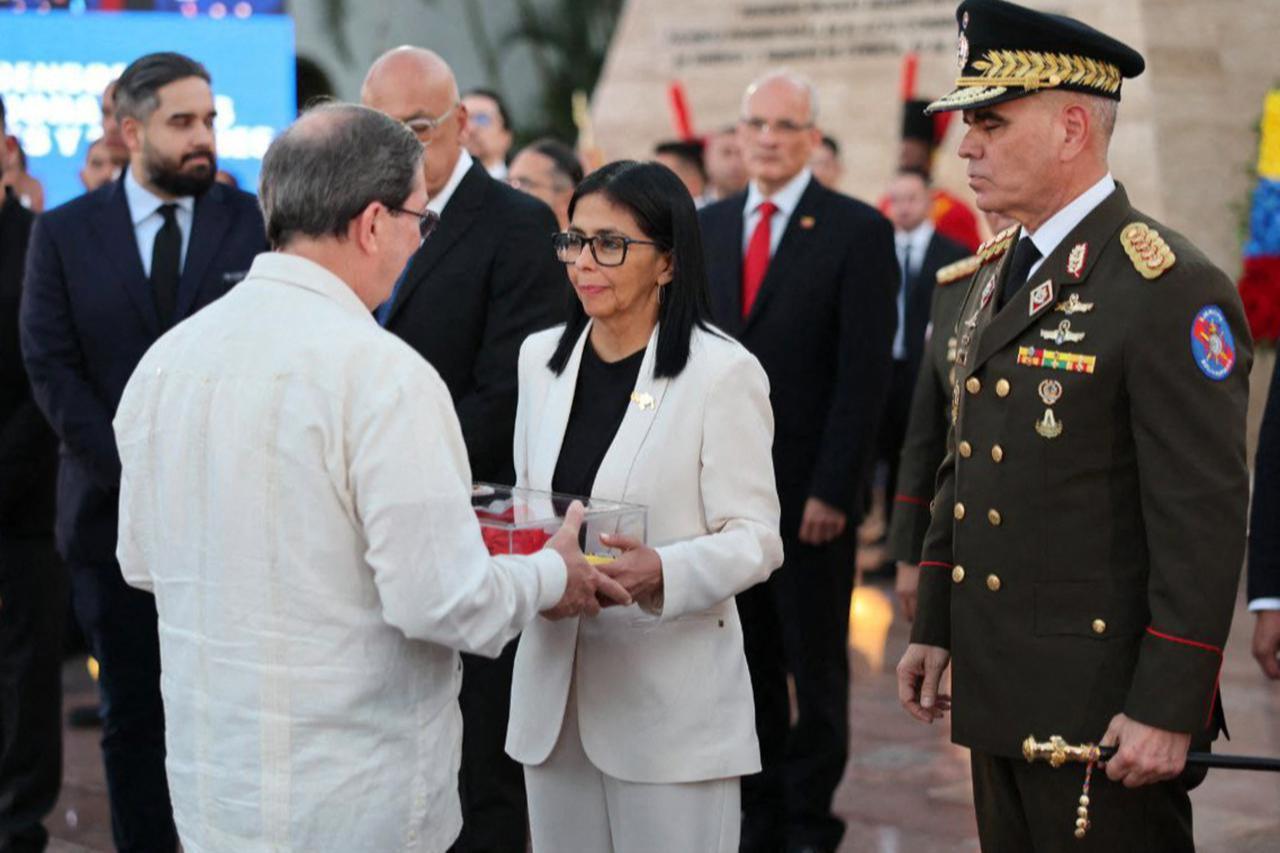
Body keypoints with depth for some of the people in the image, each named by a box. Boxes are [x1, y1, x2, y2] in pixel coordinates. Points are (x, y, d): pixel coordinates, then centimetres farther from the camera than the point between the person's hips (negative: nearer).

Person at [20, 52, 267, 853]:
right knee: (134, 718, 9)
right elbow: (51, 368, -1)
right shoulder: (64, 233, 4)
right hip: (116, 512, 1)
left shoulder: (257, 223, 2)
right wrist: (133, 471, -10)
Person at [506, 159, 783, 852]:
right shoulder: (541, 357, 10)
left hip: (670, 696, -5)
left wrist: (664, 573, -28)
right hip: (552, 685, 5)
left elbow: (755, 539, -9)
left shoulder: (723, 372, -9)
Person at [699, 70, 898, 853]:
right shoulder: (709, 227, 10)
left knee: (816, 663, 7)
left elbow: (866, 371, -10)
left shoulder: (858, 230, -5)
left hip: (810, 491, -4)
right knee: (745, 658, 9)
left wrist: (832, 490, -15)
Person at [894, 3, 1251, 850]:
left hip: (1103, 711, -8)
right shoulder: (998, 273, 12)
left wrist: (1169, 709, -20)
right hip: (999, 693, 8)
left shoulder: (1171, 290, -15)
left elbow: (1204, 519, -18)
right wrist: (935, 625, 16)